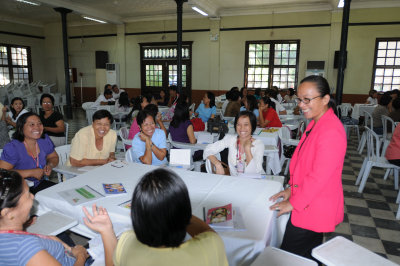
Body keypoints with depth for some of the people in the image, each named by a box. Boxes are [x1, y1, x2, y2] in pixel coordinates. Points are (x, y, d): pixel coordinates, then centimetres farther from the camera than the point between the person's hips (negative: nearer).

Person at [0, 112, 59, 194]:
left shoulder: (45, 140, 0)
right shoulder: (12, 147, -17)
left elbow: (54, 157, 17)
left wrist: (50, 165, -7)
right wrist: (31, 172, -24)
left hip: (40, 184, 6)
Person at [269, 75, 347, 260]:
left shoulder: (331, 131, -26)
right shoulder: (316, 123, 7)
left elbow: (318, 176, -25)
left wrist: (293, 203, -15)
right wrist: (291, 188, 11)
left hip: (313, 208, -9)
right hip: (307, 203, 10)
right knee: (310, 254, 25)